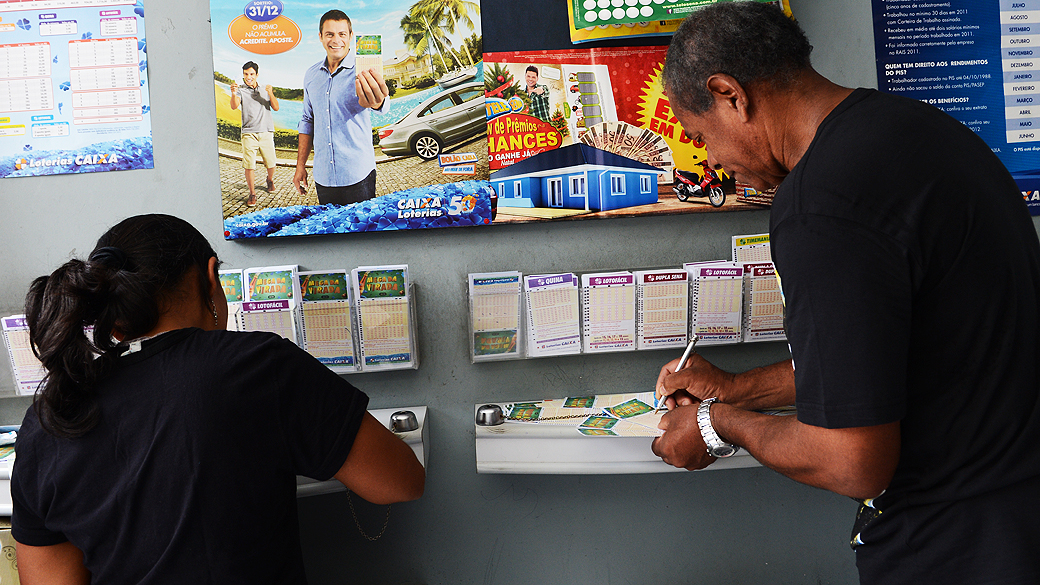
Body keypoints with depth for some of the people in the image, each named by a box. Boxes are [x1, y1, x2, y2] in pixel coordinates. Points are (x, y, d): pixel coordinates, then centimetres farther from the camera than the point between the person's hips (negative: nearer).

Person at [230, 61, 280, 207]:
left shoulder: (265, 89, 13)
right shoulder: (241, 90, 5)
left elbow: (276, 108, 6)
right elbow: (234, 106, -13)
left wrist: (270, 94, -12)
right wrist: (233, 94, -34)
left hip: (266, 131, 2)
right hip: (249, 133, -2)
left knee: (271, 163, 5)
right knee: (249, 165, -9)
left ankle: (270, 180, 37)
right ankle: (252, 193, 1)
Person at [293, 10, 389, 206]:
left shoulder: (360, 72, -10)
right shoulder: (311, 75, 8)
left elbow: (381, 103, -32)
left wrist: (376, 101, -57)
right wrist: (300, 165, 12)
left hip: (357, 176, -4)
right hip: (323, 177, 4)